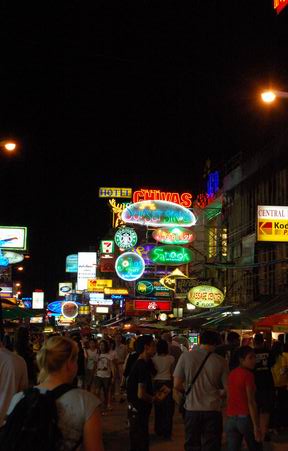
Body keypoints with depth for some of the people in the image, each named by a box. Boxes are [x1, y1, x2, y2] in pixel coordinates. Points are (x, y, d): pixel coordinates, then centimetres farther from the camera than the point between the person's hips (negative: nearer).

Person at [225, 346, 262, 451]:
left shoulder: (231, 374, 9)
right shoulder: (248, 375, -12)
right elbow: (251, 402, -16)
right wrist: (256, 426, -16)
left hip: (230, 419, 6)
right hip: (245, 418, -6)